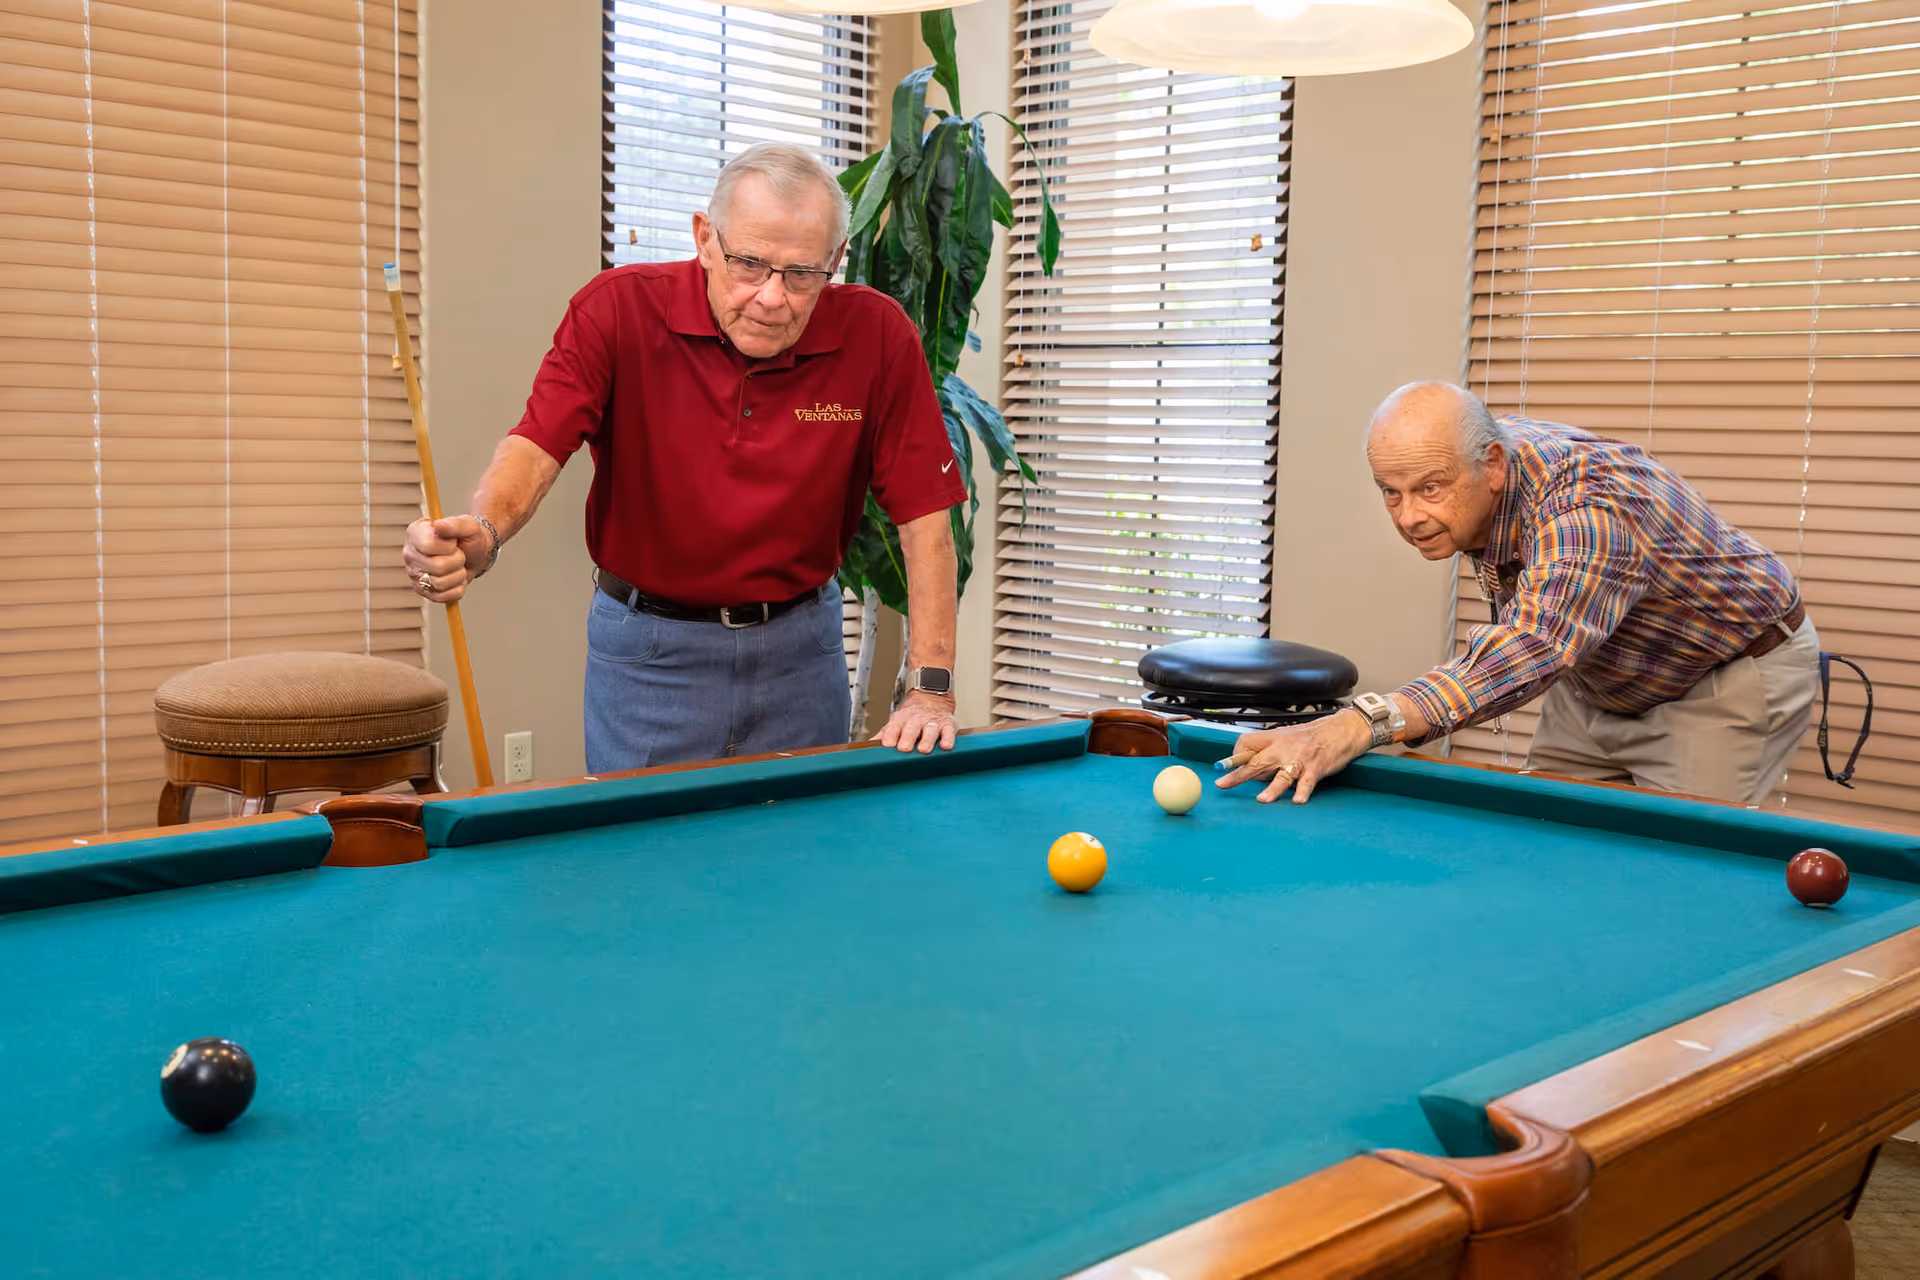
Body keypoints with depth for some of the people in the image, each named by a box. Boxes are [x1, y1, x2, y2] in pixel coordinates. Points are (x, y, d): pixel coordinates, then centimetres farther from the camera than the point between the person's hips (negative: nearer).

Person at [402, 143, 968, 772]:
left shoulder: (879, 336, -12)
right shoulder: (618, 309, -14)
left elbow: (924, 514, -10)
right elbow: (538, 444, -22)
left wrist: (931, 688, -17)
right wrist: (481, 535, -45)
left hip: (801, 646, 1)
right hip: (648, 650, -1)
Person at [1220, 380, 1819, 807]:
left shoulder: (1590, 510, -43)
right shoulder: (1457, 469, -14)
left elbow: (1536, 644, -62)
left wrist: (1362, 724, -74)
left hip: (1734, 673, -8)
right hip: (1599, 674, 8)